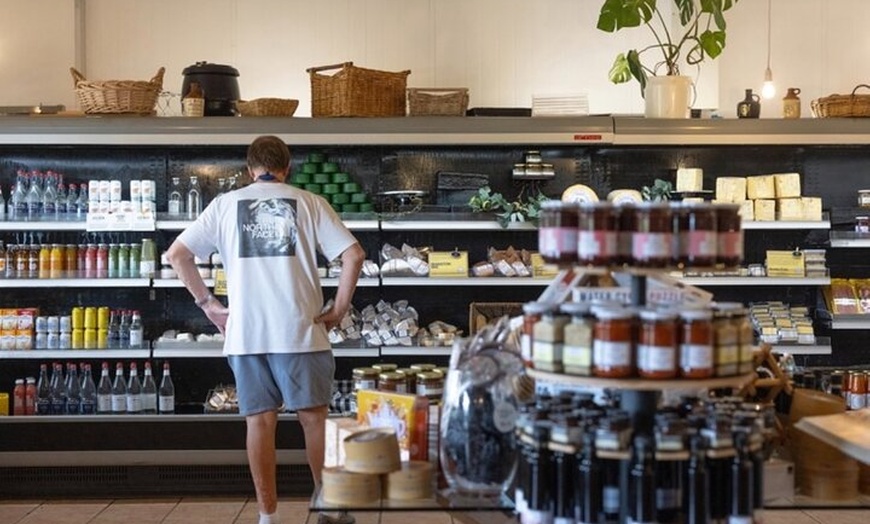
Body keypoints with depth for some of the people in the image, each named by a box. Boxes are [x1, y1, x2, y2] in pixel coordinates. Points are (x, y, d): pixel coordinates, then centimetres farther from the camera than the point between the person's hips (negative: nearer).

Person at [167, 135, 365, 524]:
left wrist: (206, 304, 10)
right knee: (314, 416, 8)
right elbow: (353, 255, -4)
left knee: (259, 421, 6)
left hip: (245, 333, 1)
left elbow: (177, 254, 6)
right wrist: (339, 309, 4)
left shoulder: (226, 204, 9)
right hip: (299, 331, -1)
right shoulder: (308, 203, 4)